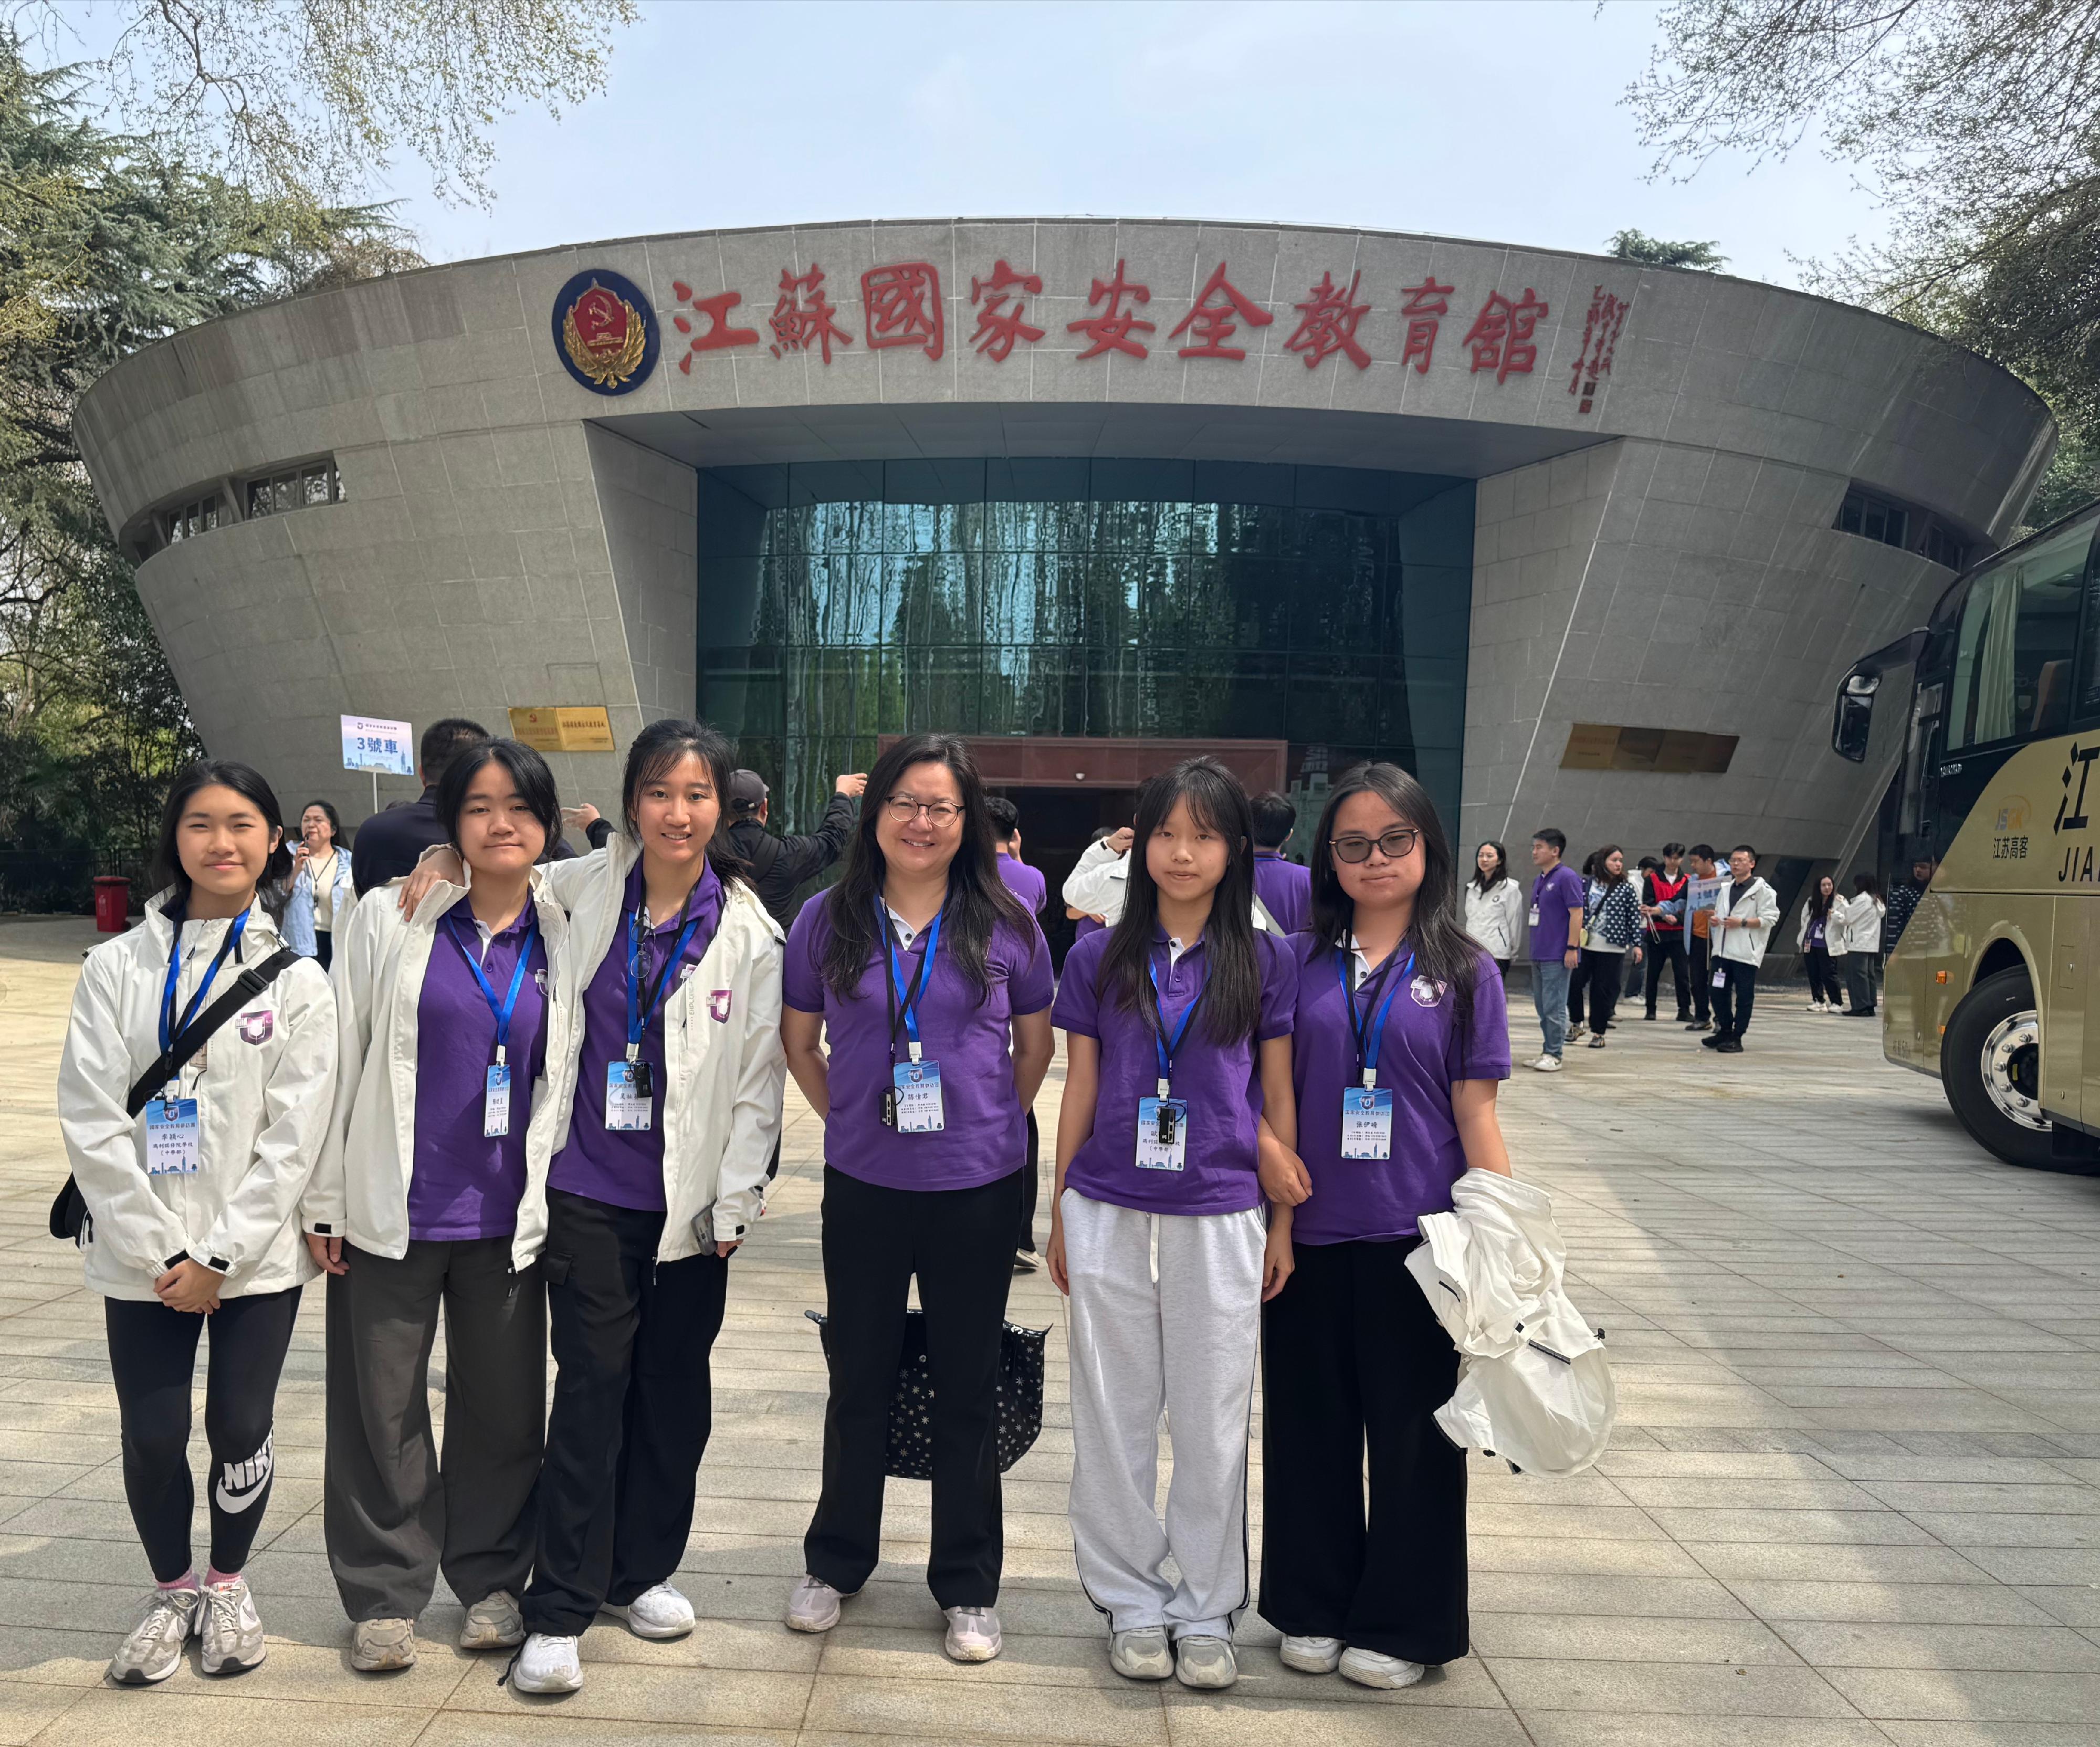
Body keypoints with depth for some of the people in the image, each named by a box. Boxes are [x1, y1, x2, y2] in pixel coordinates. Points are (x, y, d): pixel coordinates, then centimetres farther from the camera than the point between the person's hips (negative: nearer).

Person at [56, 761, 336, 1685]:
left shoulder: (296, 979, -2)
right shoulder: (117, 966, -1)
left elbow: (294, 1134, -6)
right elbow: (91, 1118, -5)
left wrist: (219, 1255, -12)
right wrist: (158, 1253, -11)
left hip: (256, 1255, 0)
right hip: (140, 1257, 1)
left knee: (241, 1429, 6)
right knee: (152, 1436, 6)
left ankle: (228, 1584, 32)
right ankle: (171, 1590, 32)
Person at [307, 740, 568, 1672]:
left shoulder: (563, 937, 3)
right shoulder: (390, 919, -3)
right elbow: (343, 1059, -2)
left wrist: (562, 1205, 7)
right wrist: (325, 1199, -2)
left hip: (508, 1218, 2)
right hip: (393, 1211, -1)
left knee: (504, 1405, 10)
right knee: (383, 1408, 8)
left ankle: (491, 1579, 28)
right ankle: (384, 1594, 24)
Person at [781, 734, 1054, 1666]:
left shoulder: (1006, 925, -4)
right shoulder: (827, 920, -1)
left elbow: (1035, 1044, 8)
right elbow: (799, 1040, 10)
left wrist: (991, 1125, 5)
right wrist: (852, 1116, 5)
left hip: (976, 1188, -1)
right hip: (862, 1186, 1)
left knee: (967, 1385, 10)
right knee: (858, 1378, 15)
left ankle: (968, 1586, 26)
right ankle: (836, 1561, 35)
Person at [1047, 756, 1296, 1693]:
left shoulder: (1266, 961, 0)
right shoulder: (1099, 957, 2)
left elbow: (1278, 1098, 5)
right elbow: (1080, 1088, 7)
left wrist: (1283, 1221, 5)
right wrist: (1060, 1211, 8)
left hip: (1220, 1219, -1)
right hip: (1108, 1216, 1)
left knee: (1212, 1422, 8)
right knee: (1114, 1415, 10)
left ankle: (1206, 1610, 24)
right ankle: (1131, 1600, 27)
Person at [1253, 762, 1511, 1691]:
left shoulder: (1462, 971, 1)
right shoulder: (1299, 961, 4)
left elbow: (1476, 1114, 0)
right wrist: (1264, 1145, -7)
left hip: (1415, 1236, -2)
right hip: (1309, 1232, 2)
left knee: (1412, 1430, 8)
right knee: (1311, 1424, 12)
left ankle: (1402, 1623, 25)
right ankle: (1314, 1608, 30)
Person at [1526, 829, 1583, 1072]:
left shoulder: (1567, 877, -11)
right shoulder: (1537, 880, 15)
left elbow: (1577, 913, -15)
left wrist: (1572, 948, -19)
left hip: (1557, 956, -9)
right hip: (1539, 955, 9)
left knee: (1554, 1007, -5)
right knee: (1542, 1006, 13)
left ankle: (1554, 1055, 1)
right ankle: (1548, 1051, 20)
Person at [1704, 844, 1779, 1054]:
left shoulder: (1762, 890, -4)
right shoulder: (1726, 889, 18)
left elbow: (1770, 918, -11)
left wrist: (1742, 923, -18)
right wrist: (1715, 920, 6)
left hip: (1746, 952, -6)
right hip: (1723, 949, 7)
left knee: (1744, 997, -1)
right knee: (1719, 993, 8)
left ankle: (1736, 1038, 5)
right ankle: (1724, 1032, 21)